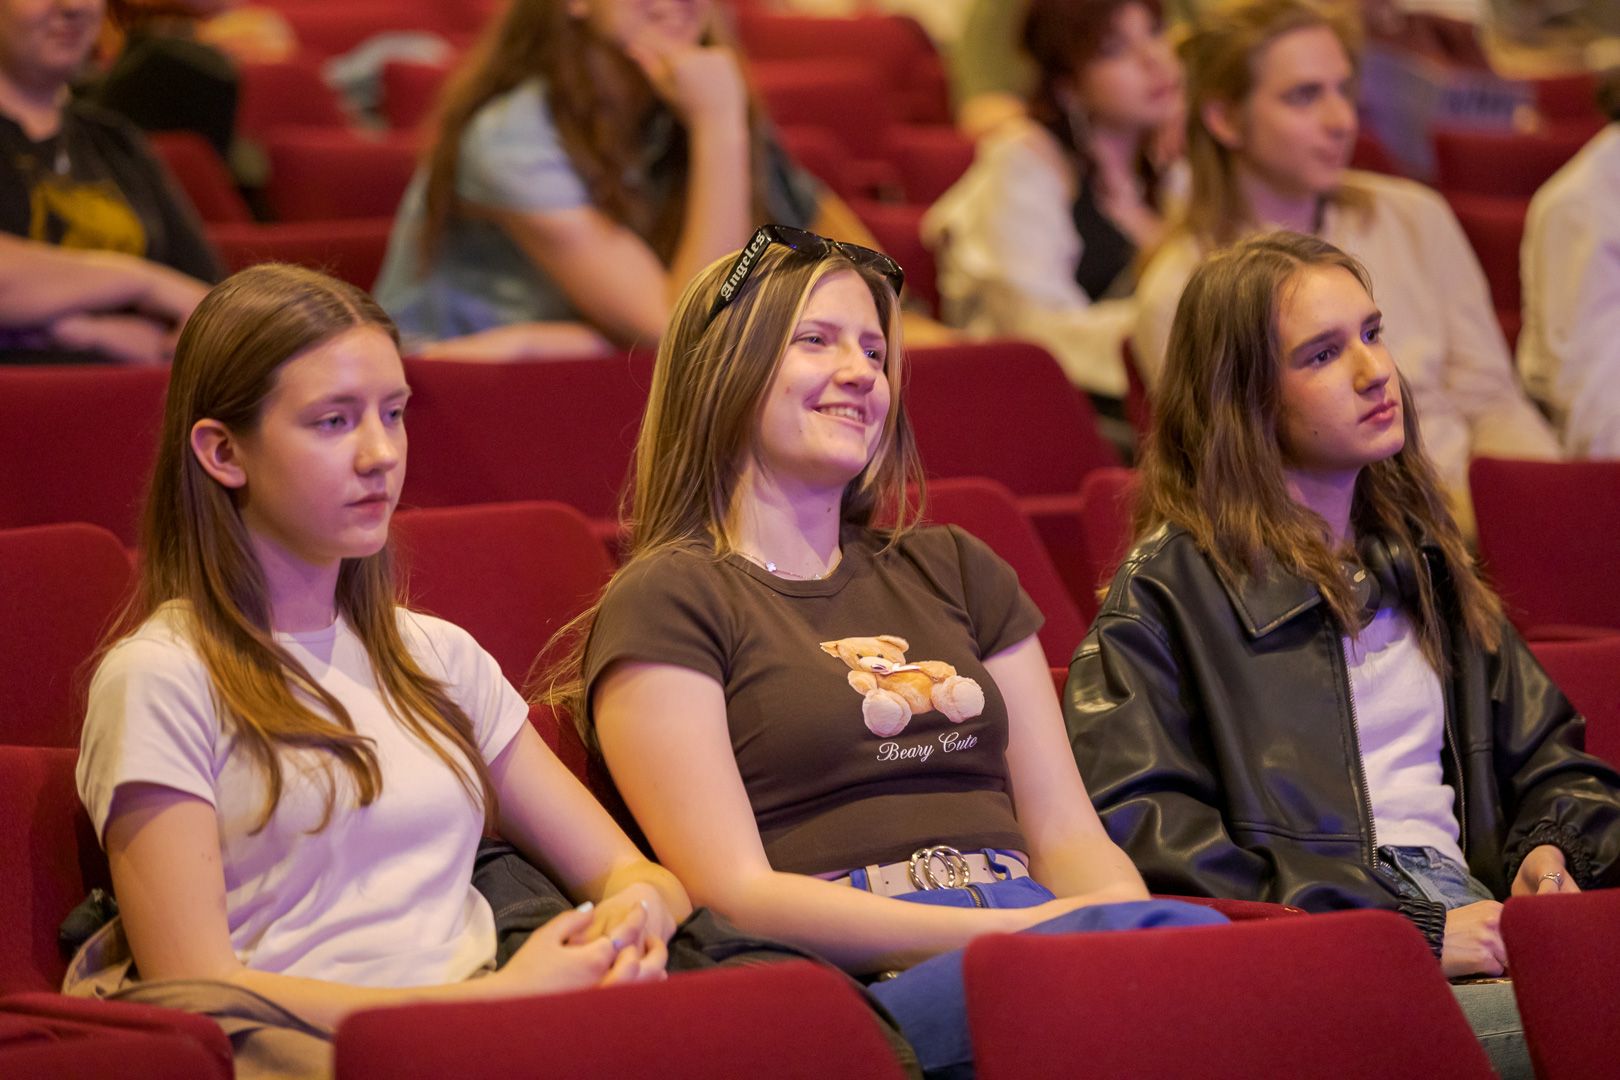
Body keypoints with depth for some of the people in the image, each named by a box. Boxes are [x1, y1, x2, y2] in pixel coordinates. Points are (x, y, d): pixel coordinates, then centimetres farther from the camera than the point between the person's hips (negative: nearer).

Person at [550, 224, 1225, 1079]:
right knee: (1191, 942, -36)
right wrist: (1011, 930, -15)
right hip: (856, 977, -6)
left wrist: (1131, 925, -6)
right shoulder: (664, 601, 7)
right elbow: (734, 896, -4)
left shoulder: (953, 573, 26)